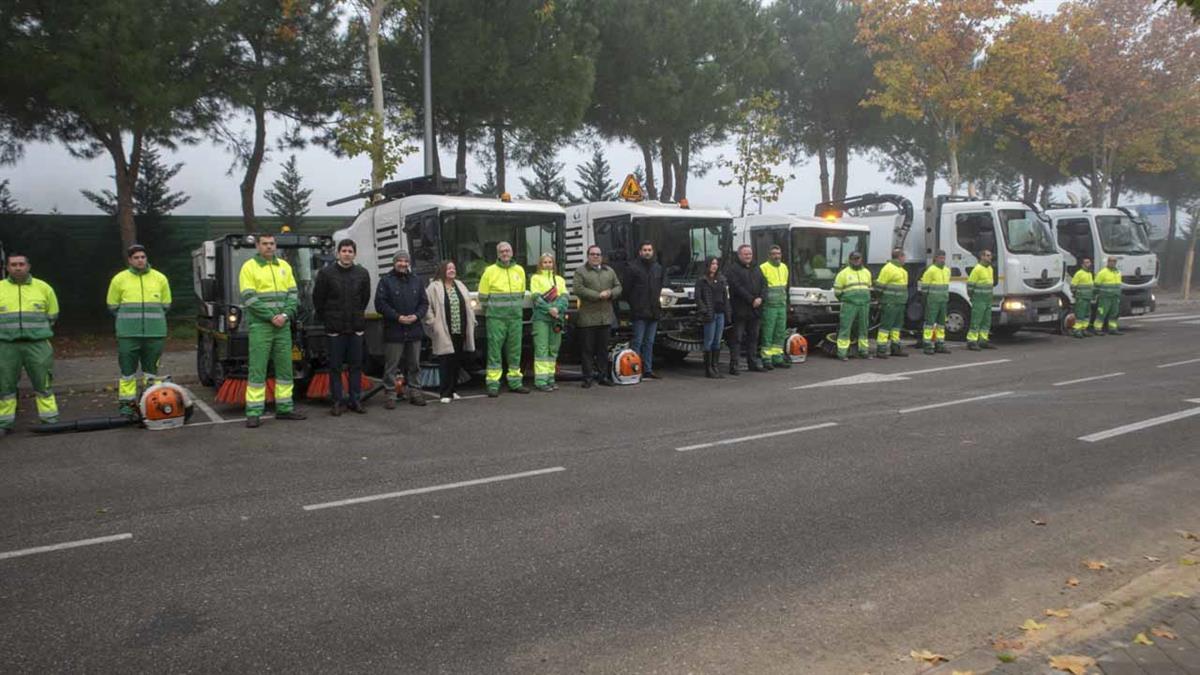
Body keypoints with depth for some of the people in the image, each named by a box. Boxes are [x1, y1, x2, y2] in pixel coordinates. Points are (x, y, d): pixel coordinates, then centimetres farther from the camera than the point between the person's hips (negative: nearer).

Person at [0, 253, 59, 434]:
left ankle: (50, 421, 10)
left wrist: (38, 331, 10)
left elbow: (52, 315, 14)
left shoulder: (43, 288, 5)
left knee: (43, 383, 2)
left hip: (37, 345, -1)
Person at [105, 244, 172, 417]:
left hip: (155, 333, 1)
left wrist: (152, 318, 10)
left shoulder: (160, 278, 6)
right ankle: (127, 403, 8)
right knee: (128, 370, 2)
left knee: (152, 370, 9)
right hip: (128, 334, -1)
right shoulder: (119, 279, 2)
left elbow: (166, 305, 15)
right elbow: (113, 306, 11)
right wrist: (128, 319, 8)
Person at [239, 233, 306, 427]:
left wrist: (286, 315, -8)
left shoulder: (284, 266, 13)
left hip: (283, 325, 5)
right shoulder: (249, 267, -1)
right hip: (260, 326, -5)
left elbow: (293, 294, 8)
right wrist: (271, 317, -15)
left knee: (285, 367, 8)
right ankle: (253, 413, -2)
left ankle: (284, 408, 16)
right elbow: (249, 299, -9)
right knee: (257, 369, -5)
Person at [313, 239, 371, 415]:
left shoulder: (362, 273, 4)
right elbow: (318, 298, 2)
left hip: (356, 327, 2)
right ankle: (338, 401, 10)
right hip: (335, 327, -2)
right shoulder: (326, 273, -4)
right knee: (335, 366, 3)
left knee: (356, 365, 7)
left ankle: (355, 400, 15)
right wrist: (326, 319, 6)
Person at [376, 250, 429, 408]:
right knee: (391, 365, -2)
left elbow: (424, 302, 12)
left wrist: (417, 315, -7)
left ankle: (415, 392, 20)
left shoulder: (417, 280, 12)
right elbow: (380, 304, -7)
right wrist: (397, 317, -15)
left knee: (414, 365, 11)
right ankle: (390, 395, 4)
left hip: (414, 330, 4)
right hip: (393, 331, -4)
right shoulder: (386, 280, -1)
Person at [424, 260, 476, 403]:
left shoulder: (460, 286, 16)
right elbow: (427, 307, -6)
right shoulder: (434, 287, -3)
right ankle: (445, 393, -1)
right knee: (445, 362, -6)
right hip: (444, 332, -6)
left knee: (457, 362, 8)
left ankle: (453, 390, 18)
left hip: (460, 332, 6)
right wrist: (432, 322, -11)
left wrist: (471, 321, 12)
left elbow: (468, 305, 19)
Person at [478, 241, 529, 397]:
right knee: (494, 350, -4)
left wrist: (517, 308, 14)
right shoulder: (490, 271, -1)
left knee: (515, 350, 8)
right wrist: (490, 311, 9)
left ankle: (515, 382, 17)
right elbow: (483, 296, 4)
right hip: (496, 318, -4)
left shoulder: (519, 270, 11)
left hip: (515, 317, 4)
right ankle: (493, 384, -1)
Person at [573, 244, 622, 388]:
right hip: (587, 317, -4)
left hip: (605, 317, 5)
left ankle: (603, 375, 16)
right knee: (587, 349, -2)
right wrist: (598, 295, -15)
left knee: (603, 348, 9)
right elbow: (577, 289, -11)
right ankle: (588, 377, 3)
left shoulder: (609, 271, 17)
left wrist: (610, 293, -6)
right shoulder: (580, 271, 1)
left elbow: (618, 287, 17)